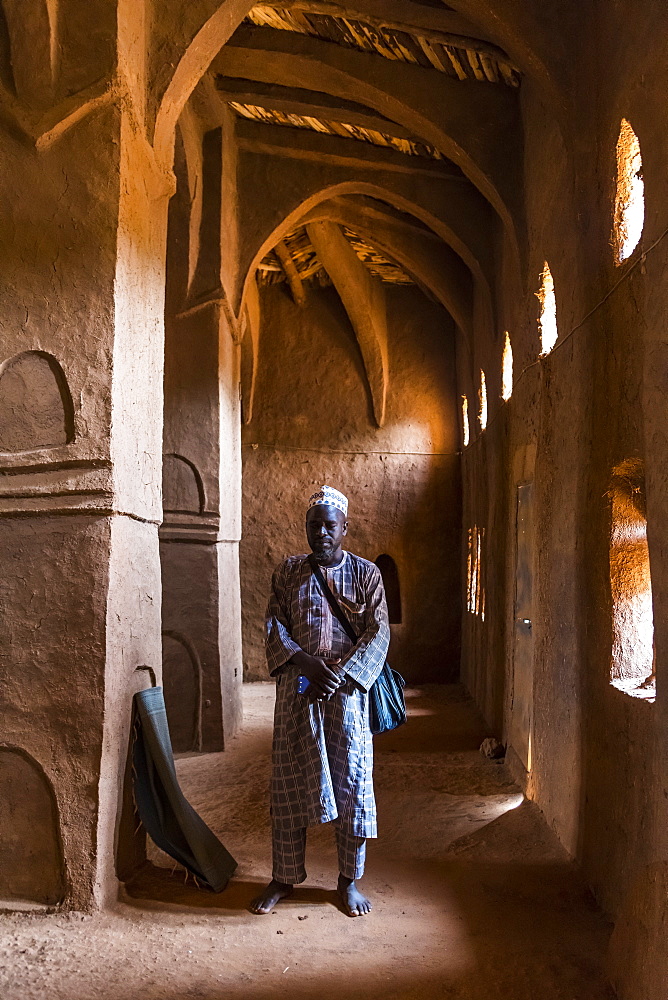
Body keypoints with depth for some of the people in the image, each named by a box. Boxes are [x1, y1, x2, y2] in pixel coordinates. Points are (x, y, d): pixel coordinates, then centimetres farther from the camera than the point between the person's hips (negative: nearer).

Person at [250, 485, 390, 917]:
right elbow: (275, 626, 1)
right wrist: (306, 663, -16)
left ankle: (350, 880, 20)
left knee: (352, 781, 4)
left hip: (348, 690, -1)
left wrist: (339, 675, -16)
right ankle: (284, 877, 22)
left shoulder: (366, 573, 2)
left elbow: (378, 635, -4)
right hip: (296, 690, 1)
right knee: (289, 783, 6)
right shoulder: (289, 571, 6)